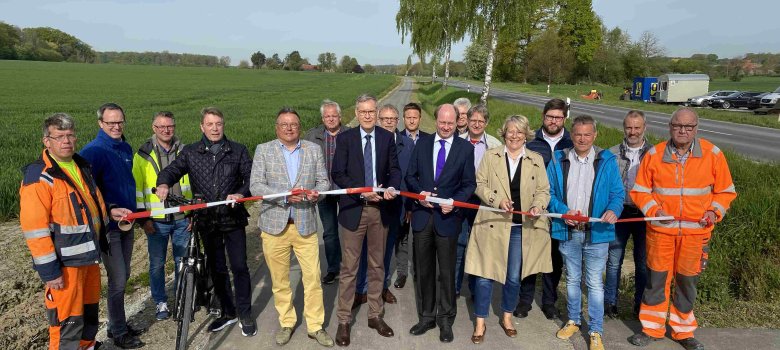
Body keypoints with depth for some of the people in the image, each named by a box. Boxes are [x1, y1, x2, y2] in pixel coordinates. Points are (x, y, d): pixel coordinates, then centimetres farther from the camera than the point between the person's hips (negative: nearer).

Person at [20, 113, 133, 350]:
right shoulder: (39, 177, -16)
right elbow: (35, 229, -19)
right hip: (64, 263, -8)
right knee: (68, 322, 0)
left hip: (89, 255, 8)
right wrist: (49, 270, -19)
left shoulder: (81, 166, 11)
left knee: (90, 312, 23)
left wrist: (109, 211, 11)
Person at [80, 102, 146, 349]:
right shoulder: (93, 151, -15)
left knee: (123, 276, 15)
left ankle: (118, 325, 30)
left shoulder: (126, 148, 8)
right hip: (107, 225, -7)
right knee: (118, 280, -1)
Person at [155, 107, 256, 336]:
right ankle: (228, 312, 30)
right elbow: (172, 170, -1)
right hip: (207, 221, 2)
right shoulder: (190, 152, 6)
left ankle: (245, 314, 18)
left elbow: (250, 177, -4)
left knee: (239, 267, 1)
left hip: (233, 219, -2)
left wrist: (241, 193, -23)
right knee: (217, 269, 13)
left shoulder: (238, 151, 2)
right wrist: (164, 183, -24)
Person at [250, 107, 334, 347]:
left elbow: (323, 181, 6)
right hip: (274, 224, 0)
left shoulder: (314, 150, 7)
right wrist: (285, 196, -19)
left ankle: (316, 326, 19)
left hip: (305, 224, 1)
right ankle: (286, 323, 30)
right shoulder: (263, 150, 2)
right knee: (279, 280, 11)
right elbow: (255, 186, -6)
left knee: (313, 278, 2)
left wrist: (316, 192, -17)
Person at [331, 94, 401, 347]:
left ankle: (375, 315, 31)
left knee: (377, 266, 15)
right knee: (348, 268, 5)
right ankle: (343, 321, 20)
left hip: (380, 208, 3)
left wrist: (392, 187, -15)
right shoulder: (345, 138, -3)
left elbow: (394, 169, 6)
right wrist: (363, 192, -18)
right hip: (353, 209, -2)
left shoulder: (387, 137, 3)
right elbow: (337, 174, -7)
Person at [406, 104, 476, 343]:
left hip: (448, 217, -2)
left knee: (447, 272, 8)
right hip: (422, 215, 3)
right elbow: (410, 176, 9)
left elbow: (469, 184, 0)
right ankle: (426, 317, 30)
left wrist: (454, 202, -16)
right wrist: (420, 192, -10)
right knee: (423, 271, 12)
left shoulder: (466, 148, 1)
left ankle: (445, 321, 26)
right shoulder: (422, 144, 7)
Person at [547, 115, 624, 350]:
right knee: (572, 280, 17)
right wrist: (563, 211, -15)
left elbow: (617, 193, -1)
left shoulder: (607, 161, -2)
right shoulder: (558, 160, 1)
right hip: (567, 232, 2)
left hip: (596, 233, -2)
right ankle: (573, 321, 35)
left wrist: (613, 210, -22)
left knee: (595, 283, 5)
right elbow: (549, 192, 1)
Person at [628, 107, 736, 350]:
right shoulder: (654, 154, -3)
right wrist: (654, 210, -13)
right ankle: (652, 328, 24)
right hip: (660, 230, 0)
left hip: (695, 232, 1)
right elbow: (640, 190, 2)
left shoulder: (713, 154, -1)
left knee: (687, 281, 12)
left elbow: (726, 191, 7)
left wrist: (715, 211, -9)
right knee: (656, 278, 7)